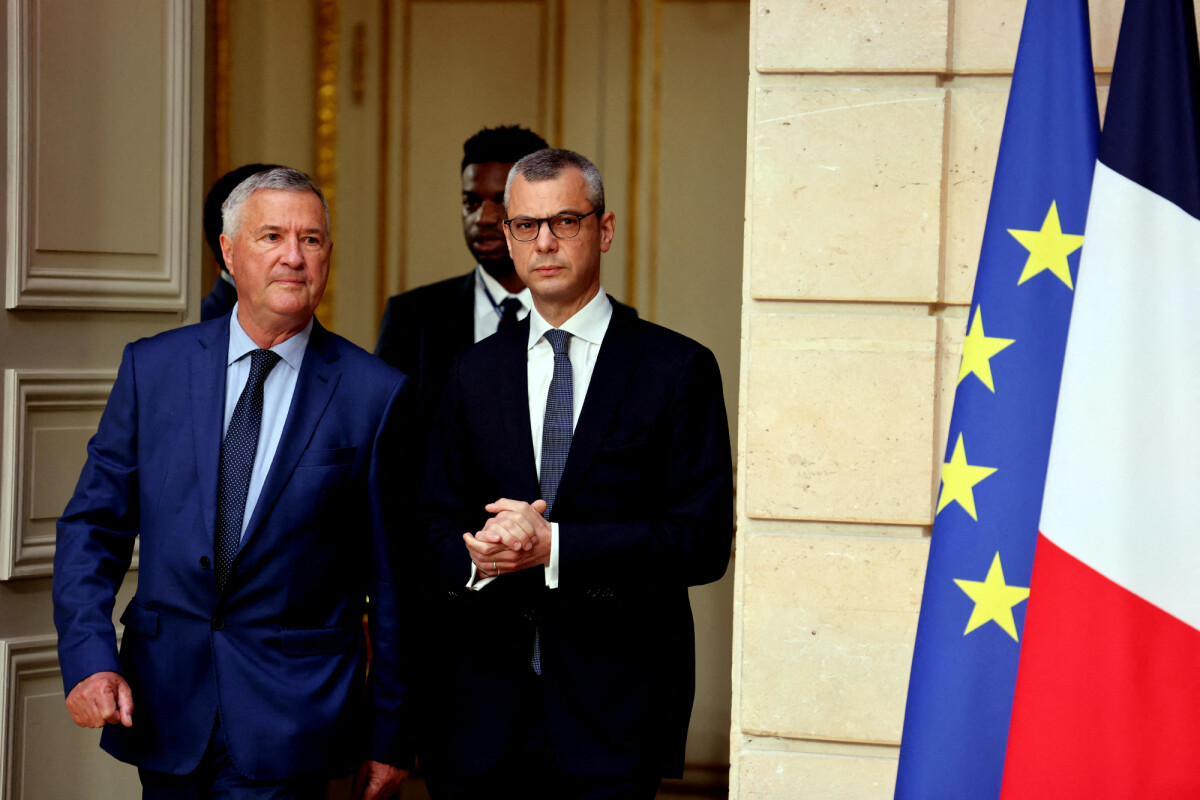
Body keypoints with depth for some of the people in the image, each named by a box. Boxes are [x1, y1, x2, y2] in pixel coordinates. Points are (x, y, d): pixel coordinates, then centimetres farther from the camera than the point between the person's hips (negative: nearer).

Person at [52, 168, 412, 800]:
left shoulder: (373, 393, -4)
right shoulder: (152, 367, 3)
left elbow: (391, 576, -1)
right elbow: (93, 525, 6)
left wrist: (389, 735, 2)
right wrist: (89, 658, -9)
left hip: (289, 724, -3)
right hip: (162, 710, 3)